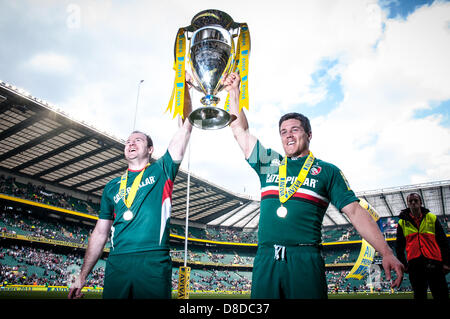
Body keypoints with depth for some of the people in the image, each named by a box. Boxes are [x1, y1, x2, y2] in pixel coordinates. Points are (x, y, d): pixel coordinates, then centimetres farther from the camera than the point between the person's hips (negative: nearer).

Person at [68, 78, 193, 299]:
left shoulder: (161, 171, 9)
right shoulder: (112, 186, 18)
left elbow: (185, 127, 2)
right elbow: (100, 233, 19)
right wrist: (82, 277, 14)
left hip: (154, 264, -3)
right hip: (117, 263, 3)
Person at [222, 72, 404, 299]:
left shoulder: (327, 171, 9)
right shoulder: (268, 163, 16)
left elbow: (355, 212, 3)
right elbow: (241, 131, 20)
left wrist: (386, 253, -6)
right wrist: (234, 92, 22)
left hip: (305, 260, -2)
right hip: (265, 259, 3)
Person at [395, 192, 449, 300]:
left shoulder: (432, 218, 9)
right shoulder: (402, 222, 9)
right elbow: (399, 246, 11)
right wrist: (403, 264, 4)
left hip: (434, 262, 0)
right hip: (414, 263, 0)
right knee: (419, 295, 5)